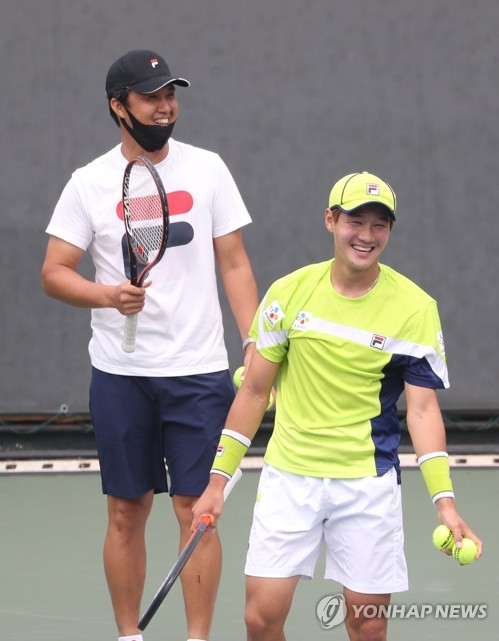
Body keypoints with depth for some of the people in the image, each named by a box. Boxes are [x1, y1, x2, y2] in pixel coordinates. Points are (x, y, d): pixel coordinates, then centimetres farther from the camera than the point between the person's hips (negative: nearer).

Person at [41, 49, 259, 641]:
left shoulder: (207, 169, 3)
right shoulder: (89, 183, 1)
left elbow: (234, 264, 6)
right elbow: (53, 273, 0)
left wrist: (256, 347, -3)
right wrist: (110, 294, -19)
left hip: (199, 370, 0)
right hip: (120, 372, 0)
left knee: (197, 509, -2)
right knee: (126, 513, 6)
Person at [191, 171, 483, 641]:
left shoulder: (415, 307, -5)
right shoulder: (288, 293, 0)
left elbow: (422, 409, -6)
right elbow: (254, 390, 7)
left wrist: (444, 501, -17)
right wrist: (218, 479, 5)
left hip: (368, 483, -1)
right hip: (288, 476, 1)